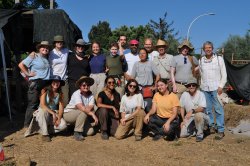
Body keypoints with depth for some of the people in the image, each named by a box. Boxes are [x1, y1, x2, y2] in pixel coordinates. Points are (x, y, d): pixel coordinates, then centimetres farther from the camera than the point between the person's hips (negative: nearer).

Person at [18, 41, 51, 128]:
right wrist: (28, 74, -6)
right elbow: (21, 65, -5)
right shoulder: (34, 56, -1)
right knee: (33, 104, -3)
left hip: (45, 84, 6)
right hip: (35, 83, -6)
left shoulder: (47, 59, 16)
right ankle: (27, 124, 7)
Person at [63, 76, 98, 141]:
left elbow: (91, 108, -20)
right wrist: (92, 114, -37)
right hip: (68, 114, -5)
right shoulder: (77, 94, -21)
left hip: (80, 116, 5)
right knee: (83, 112, -34)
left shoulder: (91, 95, -6)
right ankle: (77, 133, -20)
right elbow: (81, 108, -34)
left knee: (90, 132, -14)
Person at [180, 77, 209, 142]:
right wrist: (183, 120, 3)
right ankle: (194, 129, 17)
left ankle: (200, 134, -16)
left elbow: (202, 108, -24)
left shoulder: (201, 94, -11)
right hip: (189, 118, 3)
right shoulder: (184, 94, 0)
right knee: (182, 134, -14)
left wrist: (192, 111, -41)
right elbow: (182, 108, 9)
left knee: (198, 115, -40)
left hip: (202, 117, -3)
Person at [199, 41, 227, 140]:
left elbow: (224, 74, 1)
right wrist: (201, 85, 10)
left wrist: (221, 86, -8)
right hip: (204, 88, 3)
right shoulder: (200, 61, 10)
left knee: (218, 109, -7)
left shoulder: (219, 59, 2)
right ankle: (211, 125, 21)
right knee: (208, 108, 7)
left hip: (216, 88, -3)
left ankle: (221, 130, -3)